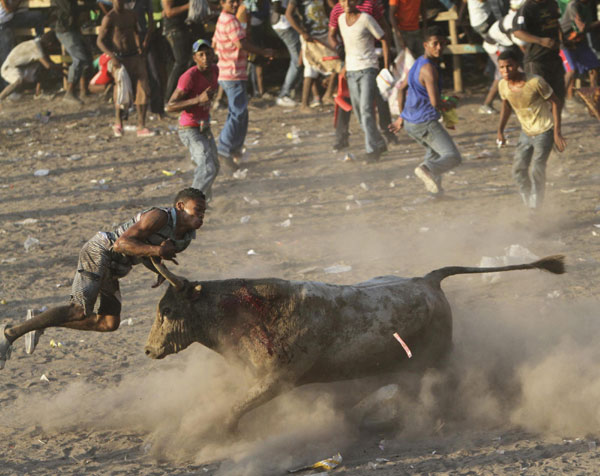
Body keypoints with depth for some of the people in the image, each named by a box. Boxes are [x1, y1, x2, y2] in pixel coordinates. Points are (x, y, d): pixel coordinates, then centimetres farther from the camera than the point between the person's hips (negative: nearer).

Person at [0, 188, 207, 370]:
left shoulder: (187, 236, 7)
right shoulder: (159, 217, -20)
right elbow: (122, 243, -27)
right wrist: (156, 250, -39)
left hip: (111, 268, 10)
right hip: (98, 253, -10)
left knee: (109, 324, 9)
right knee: (80, 312, -22)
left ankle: (39, 323, 15)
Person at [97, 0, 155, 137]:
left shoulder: (131, 15, 12)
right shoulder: (109, 18, -7)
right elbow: (100, 41, -10)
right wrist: (112, 57, -22)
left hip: (136, 57, 5)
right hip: (120, 60, -5)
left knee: (143, 92, -5)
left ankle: (141, 127, -2)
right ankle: (118, 124, 25)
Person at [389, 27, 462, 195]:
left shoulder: (419, 63, 12)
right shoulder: (429, 69, -19)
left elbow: (402, 88, 24)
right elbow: (435, 102, -25)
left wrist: (401, 117, 31)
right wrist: (445, 106, -1)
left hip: (410, 122, 9)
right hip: (426, 122, -9)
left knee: (435, 150, 31)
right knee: (453, 157, -10)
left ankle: (435, 186, 23)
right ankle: (428, 169, -31)